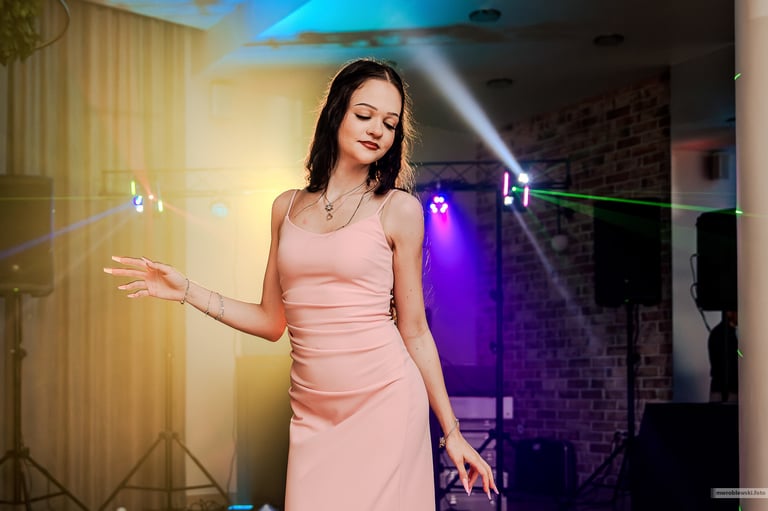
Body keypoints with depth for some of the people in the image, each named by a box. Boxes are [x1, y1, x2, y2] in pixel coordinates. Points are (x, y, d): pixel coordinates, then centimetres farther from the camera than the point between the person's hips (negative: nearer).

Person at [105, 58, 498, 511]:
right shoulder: (288, 207, 9)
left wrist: (452, 433, 2)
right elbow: (272, 321, 12)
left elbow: (414, 332, 2)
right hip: (312, 413, 3)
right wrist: (186, 291, 6)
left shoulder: (398, 210, -2)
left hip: (384, 404, -3)